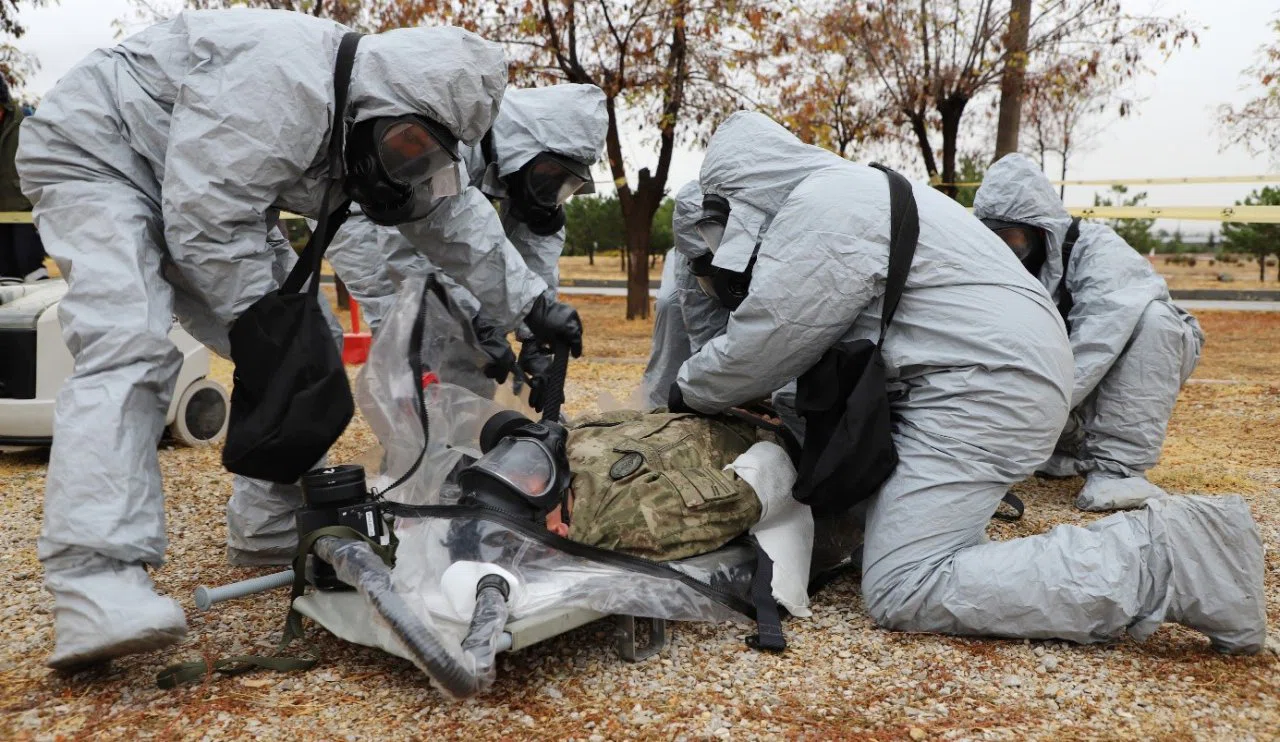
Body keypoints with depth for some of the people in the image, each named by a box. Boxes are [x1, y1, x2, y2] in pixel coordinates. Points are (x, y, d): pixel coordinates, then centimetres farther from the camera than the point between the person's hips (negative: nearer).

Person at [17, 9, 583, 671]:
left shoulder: (384, 126, -4)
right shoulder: (284, 82, -34)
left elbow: (456, 220, 5)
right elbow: (205, 224, -32)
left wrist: (533, 305, 4)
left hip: (207, 195, 9)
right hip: (94, 159, -9)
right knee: (130, 350, -30)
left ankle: (270, 529, 9)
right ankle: (95, 584, -37)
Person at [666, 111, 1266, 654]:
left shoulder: (820, 208, -12)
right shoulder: (848, 190, 21)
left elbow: (765, 342, -11)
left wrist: (690, 390, 7)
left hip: (985, 386, -11)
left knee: (903, 592, -16)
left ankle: (1158, 561, -17)